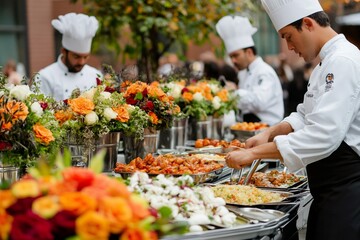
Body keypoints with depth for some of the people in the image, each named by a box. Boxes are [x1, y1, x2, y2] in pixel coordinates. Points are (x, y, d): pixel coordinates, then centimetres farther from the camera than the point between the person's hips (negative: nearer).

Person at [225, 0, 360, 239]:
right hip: (329, 191, 10)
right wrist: (271, 133, 2)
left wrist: (255, 152, -24)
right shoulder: (329, 62, 15)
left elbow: (323, 135, -28)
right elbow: (307, 117, 21)